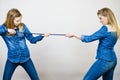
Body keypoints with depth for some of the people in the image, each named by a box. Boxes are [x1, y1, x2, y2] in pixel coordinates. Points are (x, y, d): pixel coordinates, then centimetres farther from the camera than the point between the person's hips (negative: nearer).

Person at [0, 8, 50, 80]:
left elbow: (32, 39, 1)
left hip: (25, 58, 1)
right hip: (12, 59, 0)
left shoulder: (23, 26, -1)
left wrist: (42, 36, -13)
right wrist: (6, 30, -25)